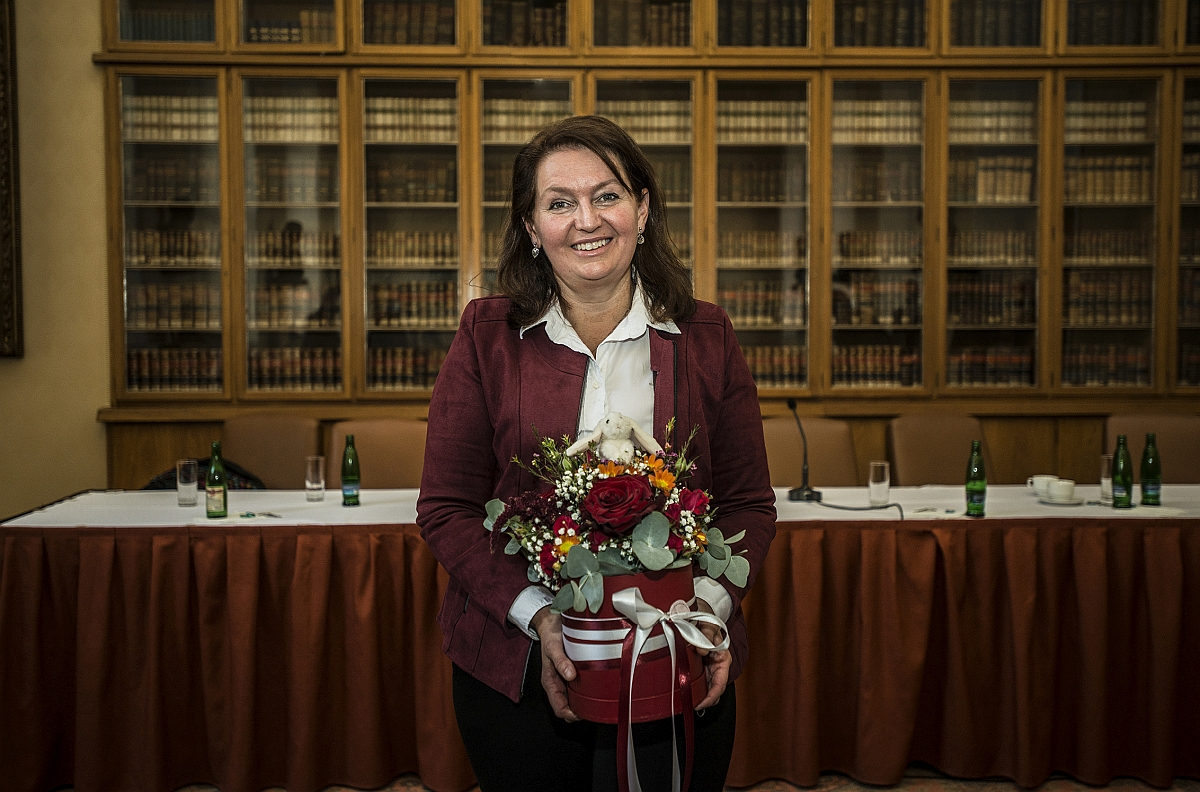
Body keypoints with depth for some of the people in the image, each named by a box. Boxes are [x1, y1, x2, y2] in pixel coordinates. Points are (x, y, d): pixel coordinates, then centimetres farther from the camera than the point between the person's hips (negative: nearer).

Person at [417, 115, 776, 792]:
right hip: (516, 668, 0)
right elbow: (446, 508, -3)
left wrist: (711, 602, -14)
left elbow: (750, 503, 3)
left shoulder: (706, 337, 0)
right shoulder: (488, 336, -3)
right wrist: (537, 616, -15)